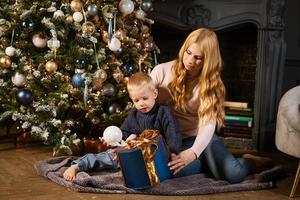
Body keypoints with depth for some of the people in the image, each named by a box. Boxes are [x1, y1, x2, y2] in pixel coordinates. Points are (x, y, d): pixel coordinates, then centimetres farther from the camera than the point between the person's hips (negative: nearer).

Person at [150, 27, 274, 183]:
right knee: (178, 170, -35)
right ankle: (210, 162, 0)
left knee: (234, 175, -22)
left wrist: (193, 152, -37)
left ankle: (249, 161, 16)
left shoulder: (210, 83, -5)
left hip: (198, 137, 0)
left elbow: (208, 124, -19)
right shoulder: (162, 71, -7)